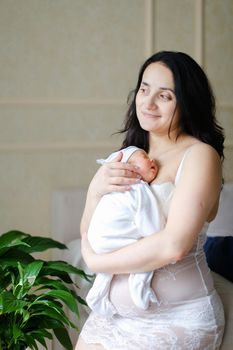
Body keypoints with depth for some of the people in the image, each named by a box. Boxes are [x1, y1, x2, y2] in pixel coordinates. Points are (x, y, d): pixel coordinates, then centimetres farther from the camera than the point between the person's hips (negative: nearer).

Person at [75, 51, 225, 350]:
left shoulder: (199, 155, -13)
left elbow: (173, 246, -24)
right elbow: (89, 235, 6)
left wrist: (96, 260, -12)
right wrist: (95, 189, -13)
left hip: (179, 320, -5)